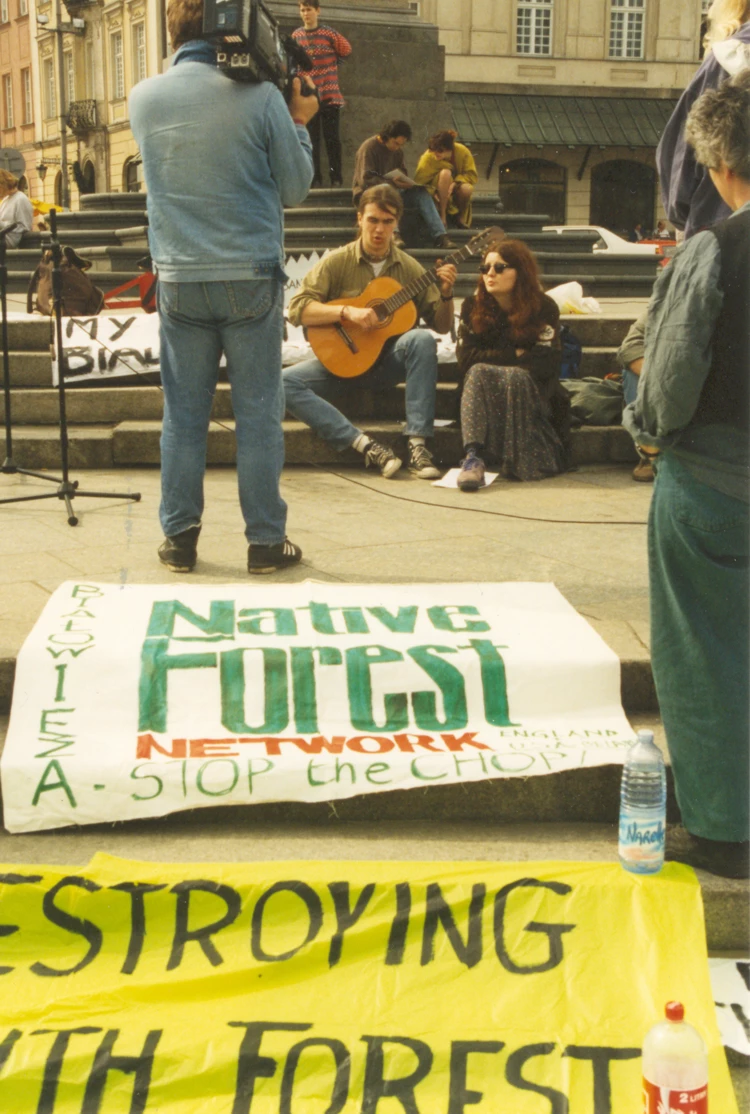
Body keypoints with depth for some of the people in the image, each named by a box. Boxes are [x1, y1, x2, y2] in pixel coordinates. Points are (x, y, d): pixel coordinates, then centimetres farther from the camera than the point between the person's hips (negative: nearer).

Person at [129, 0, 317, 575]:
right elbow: (295, 188, 0)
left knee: (183, 414, 10)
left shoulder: (144, 98, 2)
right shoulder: (259, 96, -8)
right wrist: (298, 122, 15)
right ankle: (265, 540, 10)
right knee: (259, 413, 5)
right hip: (251, 278, -3)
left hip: (179, 281, 3)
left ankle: (180, 537, 15)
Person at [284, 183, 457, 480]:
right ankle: (365, 445, -34)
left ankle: (417, 445, -33)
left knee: (423, 339, -31)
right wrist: (347, 312, -25)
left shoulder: (409, 268, 3)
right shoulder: (337, 262, -3)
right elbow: (297, 309, -13)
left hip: (390, 361, 1)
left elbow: (441, 325, 5)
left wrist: (446, 294, -15)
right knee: (283, 383, -27)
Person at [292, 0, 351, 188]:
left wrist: (329, 63, 7)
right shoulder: (296, 35, 5)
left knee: (331, 138, -3)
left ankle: (336, 178, 0)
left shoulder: (328, 33, -6)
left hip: (329, 94, -3)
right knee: (311, 138, 5)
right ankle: (315, 178, 9)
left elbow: (346, 51, 5)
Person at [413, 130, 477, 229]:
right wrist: (432, 191, -37)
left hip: (456, 188, 1)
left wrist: (455, 184, -33)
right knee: (445, 173, -33)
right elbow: (419, 181, -20)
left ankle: (460, 217, -3)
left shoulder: (463, 152, -18)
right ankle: (443, 216, -27)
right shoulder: (428, 157, -23)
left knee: (467, 189, -35)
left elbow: (472, 175, -17)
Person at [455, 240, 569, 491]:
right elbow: (466, 356, -12)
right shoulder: (473, 307, 1)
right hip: (481, 393, 2)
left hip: (531, 394, -2)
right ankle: (473, 457, -46)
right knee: (478, 373, -31)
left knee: (514, 377, -34)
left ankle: (518, 461, -32)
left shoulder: (544, 308, -7)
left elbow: (545, 363, -18)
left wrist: (494, 358, -14)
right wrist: (515, 355, -16)